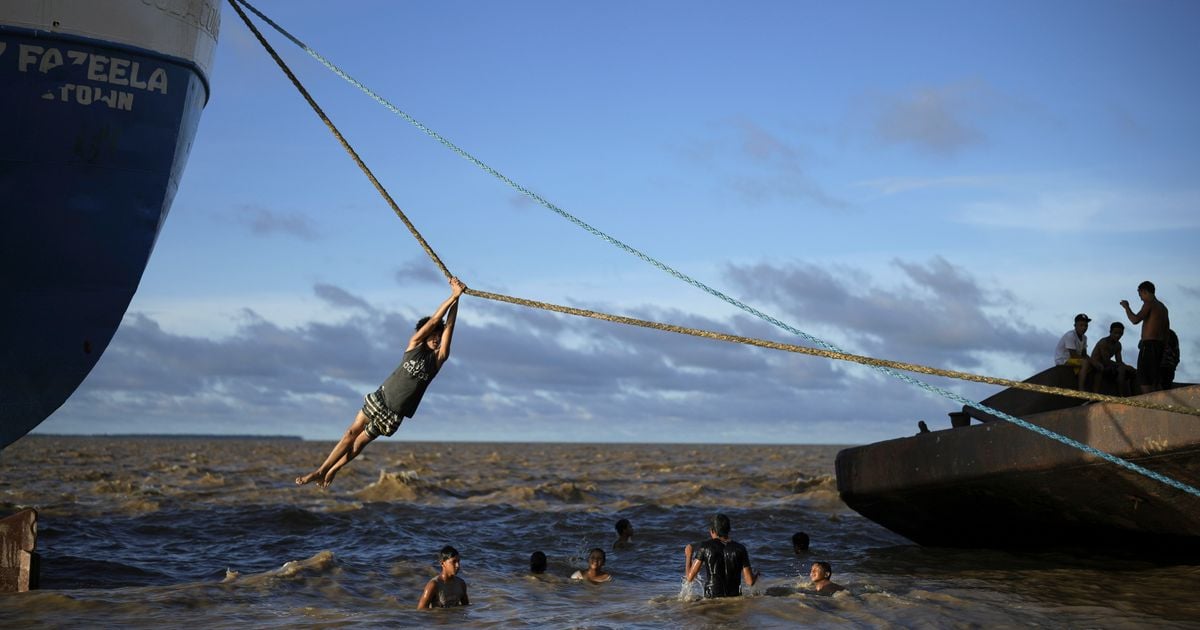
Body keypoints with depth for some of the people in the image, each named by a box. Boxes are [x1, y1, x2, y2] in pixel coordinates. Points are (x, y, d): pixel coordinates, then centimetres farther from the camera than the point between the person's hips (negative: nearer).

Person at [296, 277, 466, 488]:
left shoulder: (438, 359, -3)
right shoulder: (415, 345, -1)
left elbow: (448, 326, -10)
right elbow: (433, 321, -9)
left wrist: (456, 300, -16)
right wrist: (453, 296, -12)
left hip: (394, 414, 0)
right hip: (379, 399, 0)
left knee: (360, 442, 4)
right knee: (351, 433, 0)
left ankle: (331, 471, 16)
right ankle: (321, 470, 9)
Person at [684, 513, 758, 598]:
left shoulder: (705, 547, -5)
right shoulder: (740, 549, -1)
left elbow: (689, 578, -3)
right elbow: (750, 582, -2)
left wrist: (688, 556, 14)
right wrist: (755, 575, 23)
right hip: (735, 598, 2)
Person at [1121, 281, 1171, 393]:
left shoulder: (1149, 304, -8)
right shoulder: (1163, 307, 19)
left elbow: (1135, 320, -20)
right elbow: (1166, 329, 21)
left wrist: (1126, 307, -6)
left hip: (1149, 344, -9)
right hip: (1160, 345, 9)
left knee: (1144, 379, -11)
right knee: (1155, 378, 9)